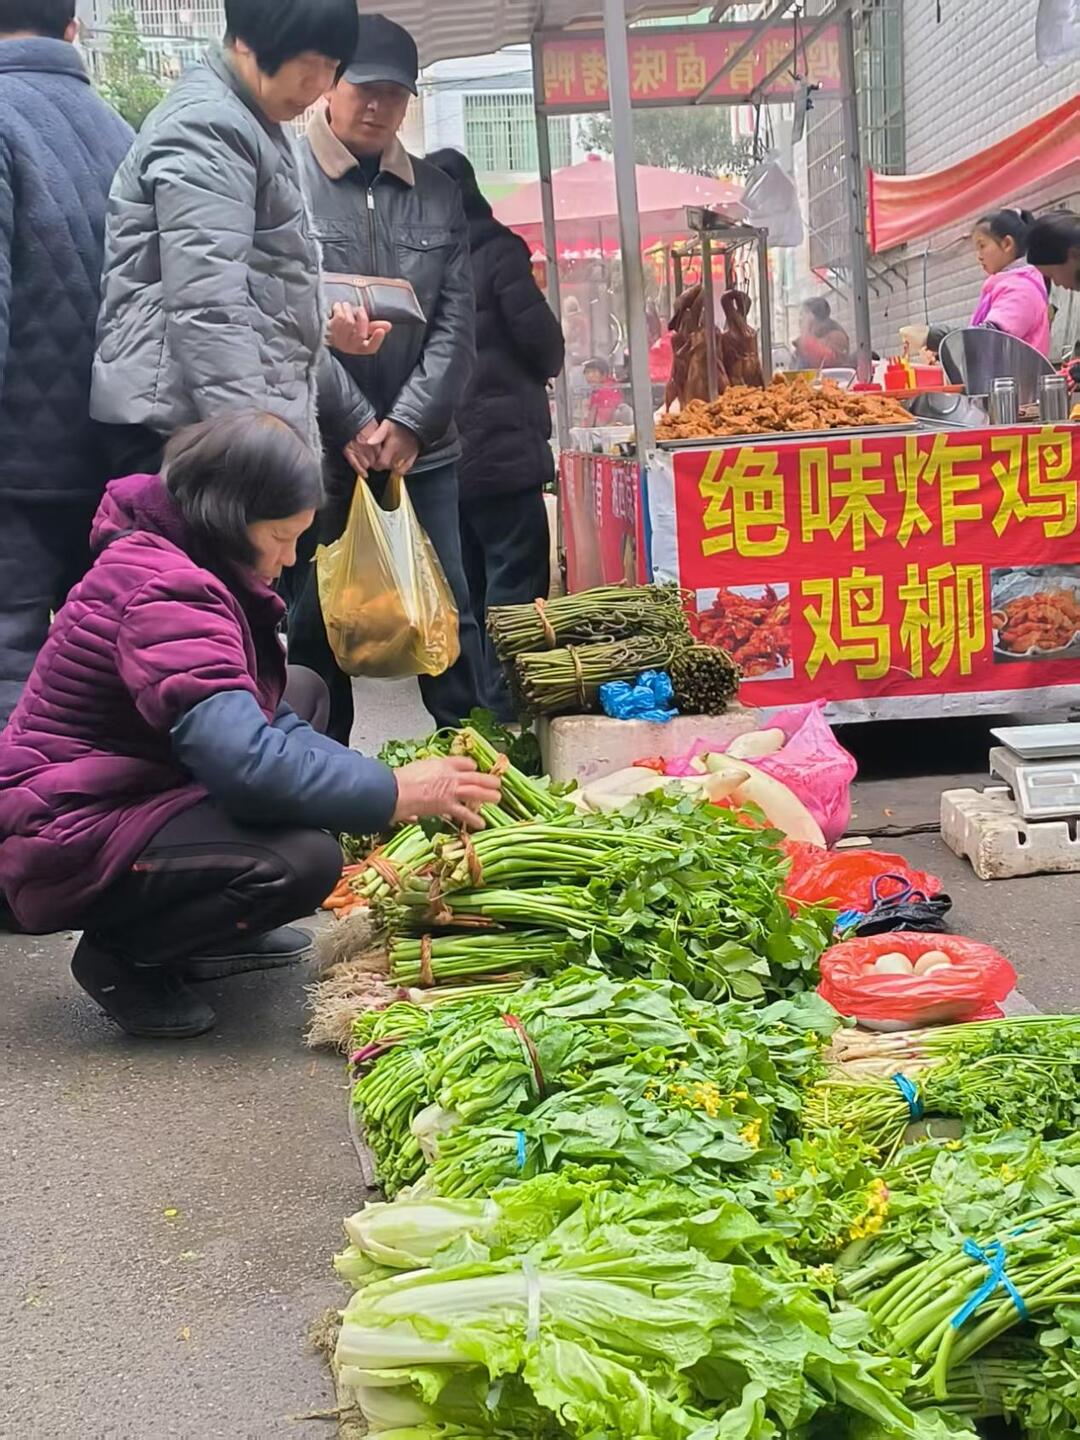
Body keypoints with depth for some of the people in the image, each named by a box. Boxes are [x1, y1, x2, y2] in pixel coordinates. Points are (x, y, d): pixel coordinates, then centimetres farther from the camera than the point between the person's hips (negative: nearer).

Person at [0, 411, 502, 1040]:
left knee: (302, 690, 19)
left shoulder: (173, 565, 8)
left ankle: (200, 936, 14)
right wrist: (396, 794, -25)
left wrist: (388, 781, -6)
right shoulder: (162, 596, -25)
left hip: (133, 793, 11)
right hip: (70, 839, -11)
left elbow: (264, 723, 8)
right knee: (303, 859, -31)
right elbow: (245, 762, -36)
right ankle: (122, 958, -3)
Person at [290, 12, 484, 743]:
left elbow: (455, 323, 5)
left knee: (449, 610, 6)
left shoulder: (438, 193, 10)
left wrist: (409, 423, -7)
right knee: (317, 623, 4)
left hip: (422, 449, 3)